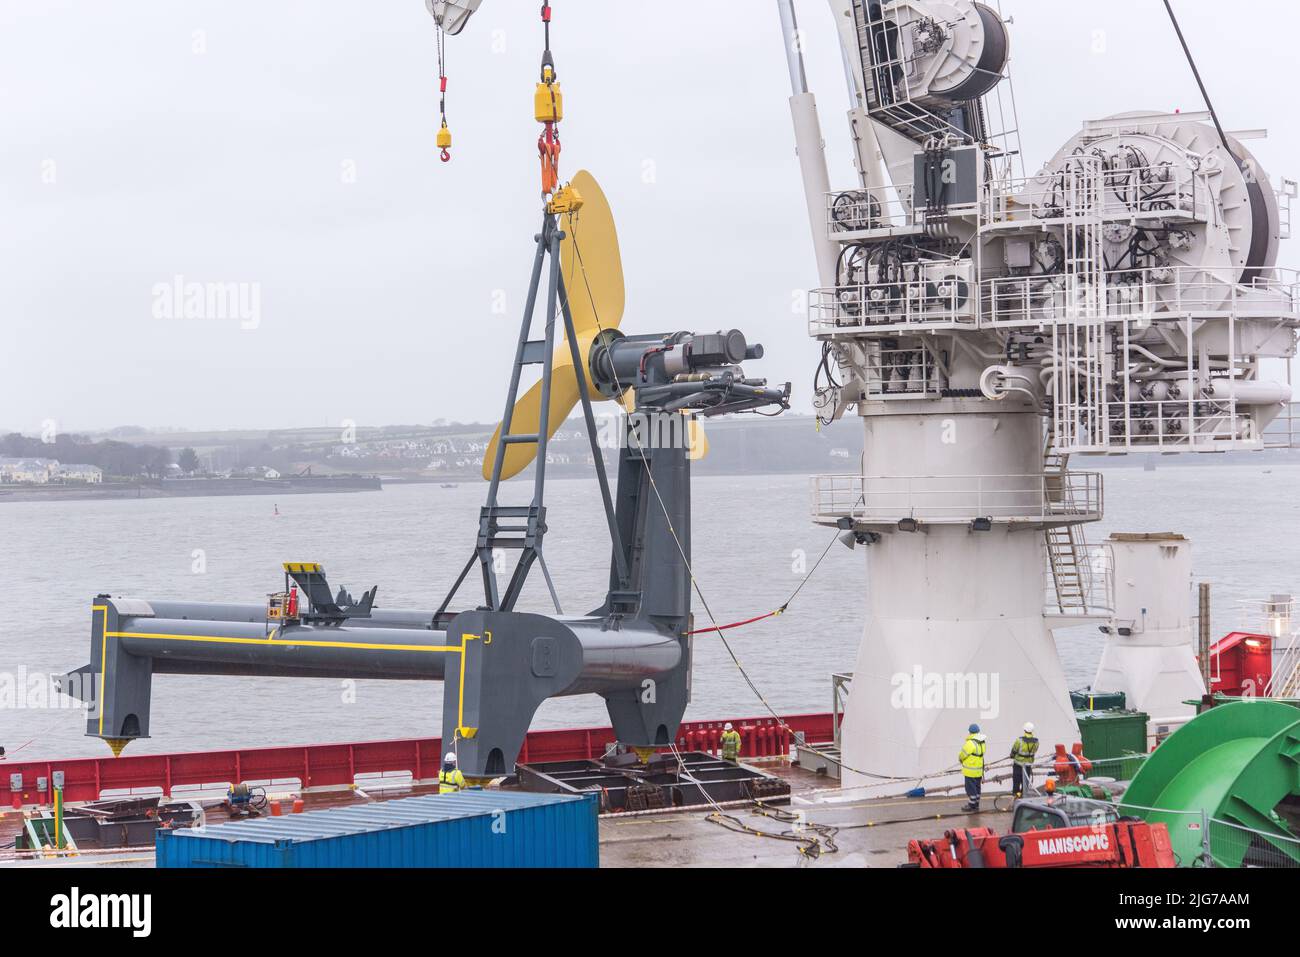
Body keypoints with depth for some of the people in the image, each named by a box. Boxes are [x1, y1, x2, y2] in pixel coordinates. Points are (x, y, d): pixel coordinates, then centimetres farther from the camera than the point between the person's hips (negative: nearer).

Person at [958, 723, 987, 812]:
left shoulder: (970, 743, -23)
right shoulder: (982, 742, 3)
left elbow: (961, 755, -15)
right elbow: (980, 755, 9)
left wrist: (961, 759, 8)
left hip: (970, 771, -8)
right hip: (979, 770, 8)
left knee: (971, 788, 3)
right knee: (977, 788, 17)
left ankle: (972, 805, 10)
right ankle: (976, 805, 26)